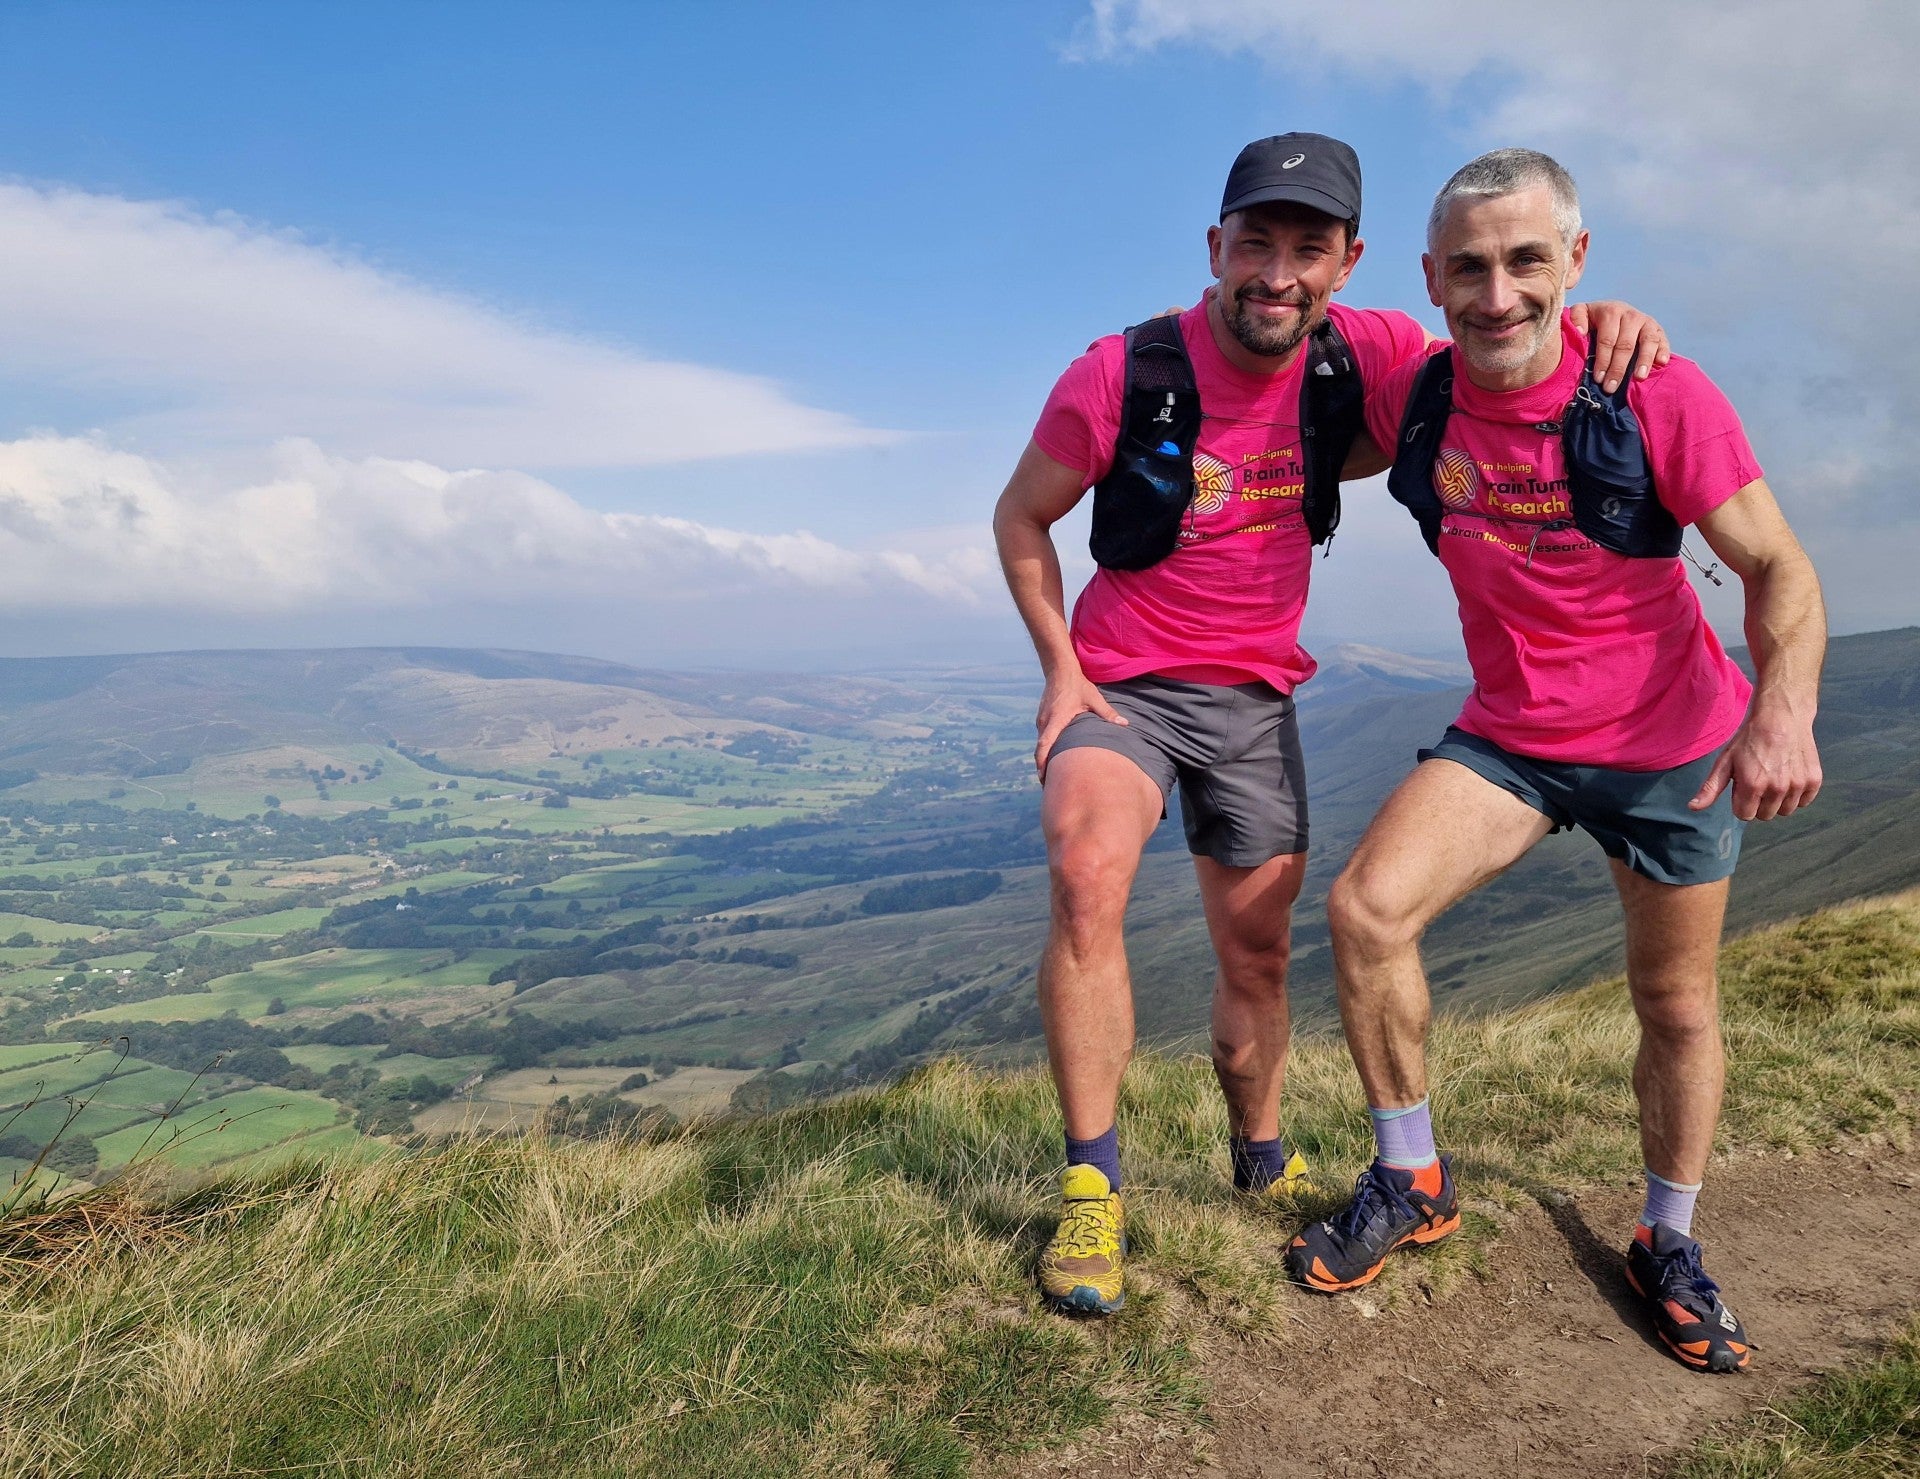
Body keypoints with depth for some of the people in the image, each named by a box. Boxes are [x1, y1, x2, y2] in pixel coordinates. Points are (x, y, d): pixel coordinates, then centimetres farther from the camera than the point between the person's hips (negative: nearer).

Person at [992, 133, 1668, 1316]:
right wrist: (1061, 670, -10)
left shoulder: (1358, 353, -7)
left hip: (1255, 697, 3)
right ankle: (1094, 1191, -20)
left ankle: (1263, 1162, 38)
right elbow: (1021, 520, -3)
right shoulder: (1124, 375, -15)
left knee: (1259, 958, 12)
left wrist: (1595, 320, -16)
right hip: (1121, 682, -3)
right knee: (1089, 877, -32)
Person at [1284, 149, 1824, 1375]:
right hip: (1509, 735, 2)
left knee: (1677, 1007, 10)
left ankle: (1669, 1244, 35)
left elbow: (1778, 568, -14)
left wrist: (1785, 707, -32)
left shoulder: (1656, 396, -19)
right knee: (1367, 908, -20)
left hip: (1672, 740, -1)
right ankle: (1410, 1182, 1)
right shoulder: (1412, 400, -11)